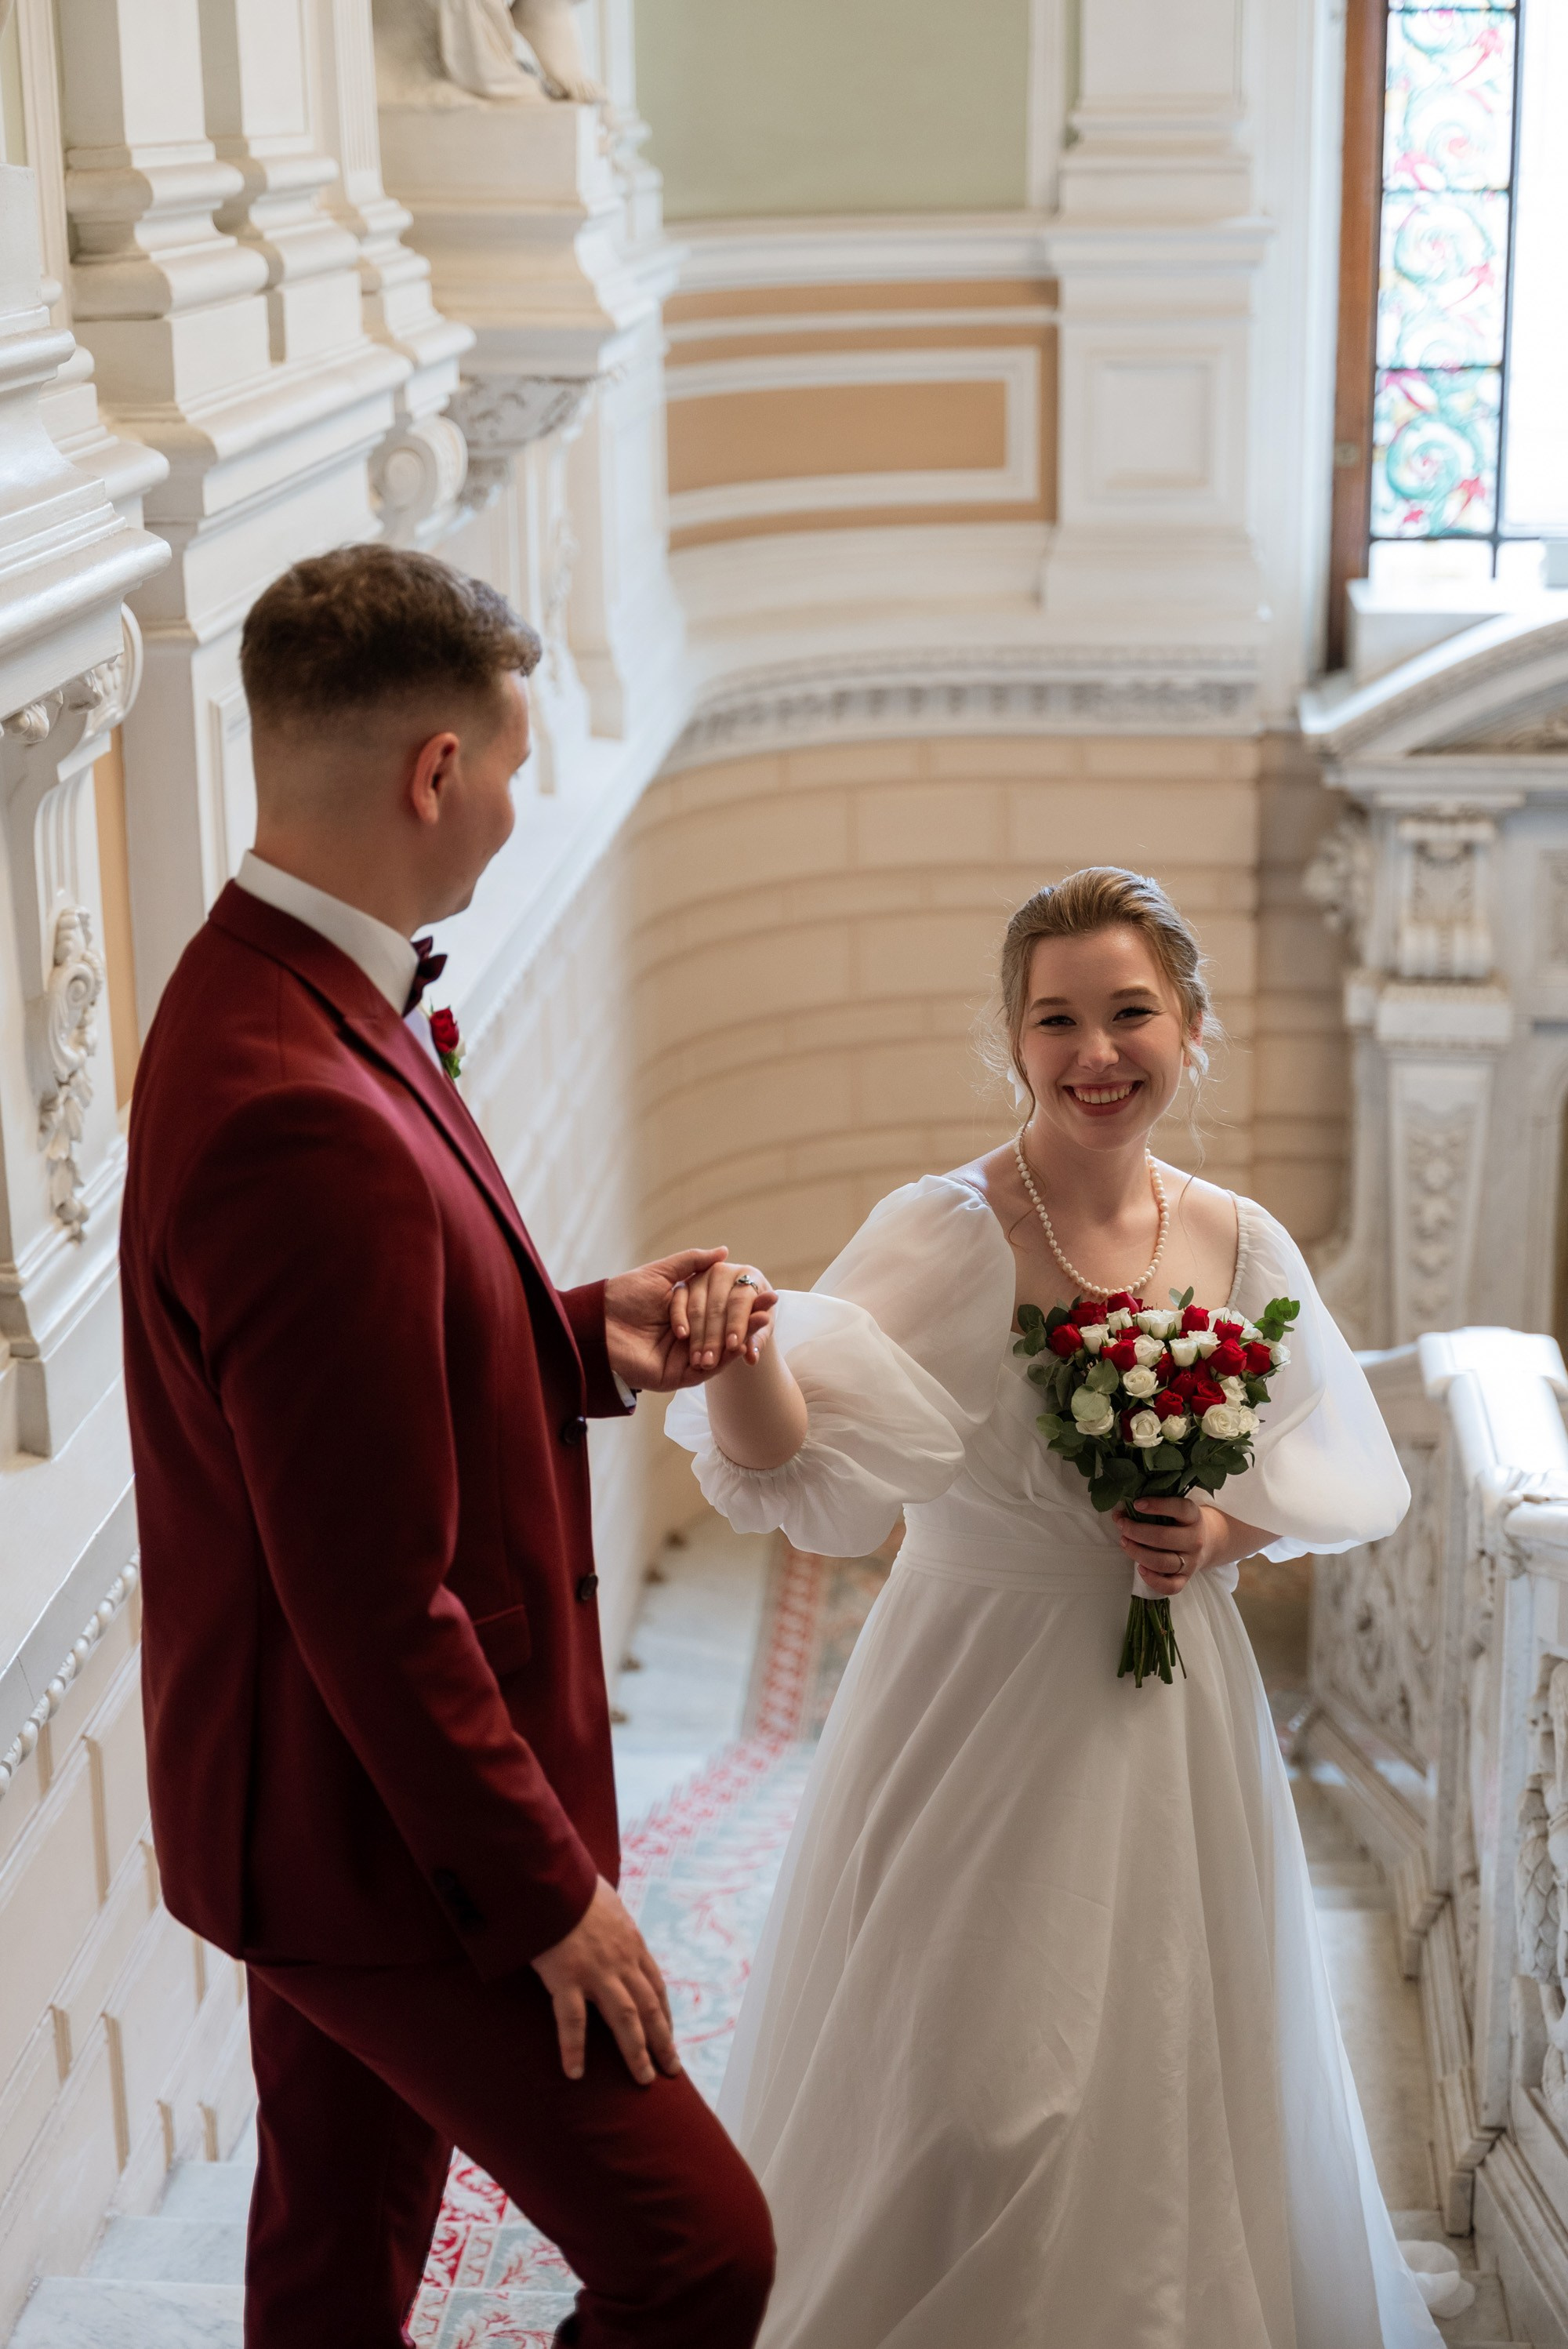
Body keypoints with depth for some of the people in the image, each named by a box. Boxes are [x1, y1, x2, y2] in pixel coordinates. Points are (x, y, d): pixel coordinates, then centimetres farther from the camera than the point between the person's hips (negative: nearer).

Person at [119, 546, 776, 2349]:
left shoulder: (261, 994, 1)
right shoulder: (307, 1118, -31)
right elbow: (378, 1601, -27)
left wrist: (587, 1337, 4)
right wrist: (547, 1888, -17)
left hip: (314, 1792, 10)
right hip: (377, 1838, -10)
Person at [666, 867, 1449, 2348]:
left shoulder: (1238, 1246, -1)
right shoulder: (948, 1236, -15)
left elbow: (1333, 1476, 11)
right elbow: (792, 1462, -29)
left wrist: (1222, 1531, -9)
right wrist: (740, 1349, -51)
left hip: (1172, 1716, 4)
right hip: (981, 1709, -4)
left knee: (1169, 2079, 15)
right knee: (973, 2095, 2)